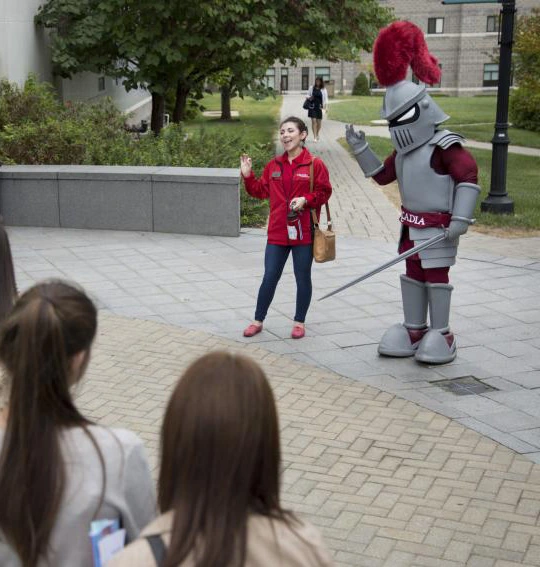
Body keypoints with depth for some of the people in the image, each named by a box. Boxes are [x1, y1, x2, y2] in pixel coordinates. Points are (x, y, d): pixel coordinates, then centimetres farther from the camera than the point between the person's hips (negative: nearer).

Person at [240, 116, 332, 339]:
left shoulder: (314, 164, -5)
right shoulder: (274, 165, 8)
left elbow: (324, 192, -5)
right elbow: (262, 191, 12)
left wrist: (305, 199, -20)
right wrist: (248, 176, 0)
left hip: (303, 233, -3)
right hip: (277, 232, 3)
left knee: (303, 279, 9)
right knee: (269, 278, 6)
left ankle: (299, 322, 23)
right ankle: (258, 321, 19)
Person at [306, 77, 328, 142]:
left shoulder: (323, 89, 1)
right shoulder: (312, 88, 5)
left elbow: (325, 99, 1)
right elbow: (308, 95, 15)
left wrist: (326, 107, -10)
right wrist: (309, 98, -9)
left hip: (319, 107, 0)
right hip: (312, 106, 0)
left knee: (319, 122, 6)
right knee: (313, 121, -8)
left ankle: (317, 135, 28)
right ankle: (314, 137, -7)